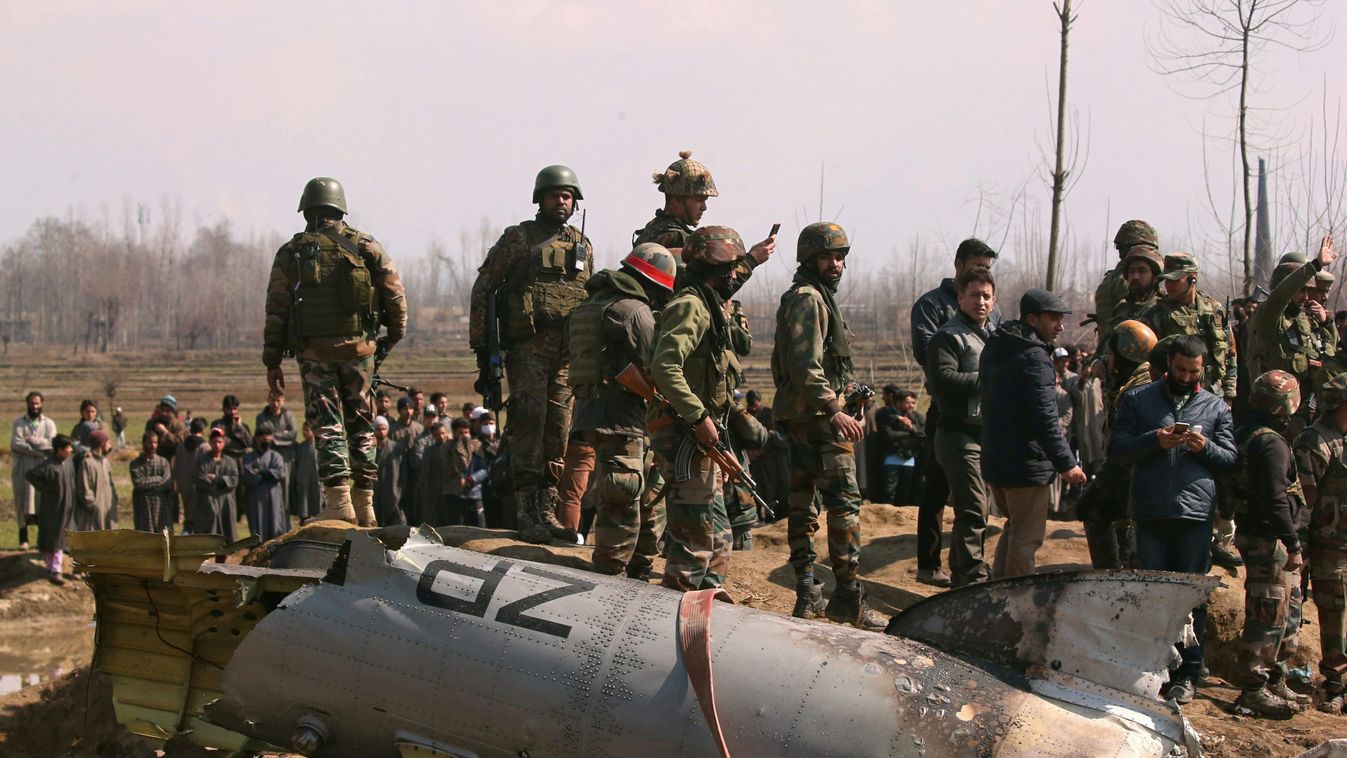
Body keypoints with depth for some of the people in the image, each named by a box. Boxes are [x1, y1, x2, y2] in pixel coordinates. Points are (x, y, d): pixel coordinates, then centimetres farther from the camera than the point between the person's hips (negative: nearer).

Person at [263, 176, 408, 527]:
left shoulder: (291, 252, 3)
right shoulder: (365, 245, 5)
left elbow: (276, 309, 0)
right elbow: (394, 293, 1)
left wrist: (272, 362, 4)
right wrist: (393, 337, 14)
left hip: (314, 352, -1)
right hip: (359, 348, 1)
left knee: (326, 425, 1)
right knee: (361, 423, 10)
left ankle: (338, 500, -9)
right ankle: (364, 505, 11)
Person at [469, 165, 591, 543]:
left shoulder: (582, 245, 16)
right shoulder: (518, 238, 2)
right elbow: (483, 289, 1)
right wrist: (481, 345, -4)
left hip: (569, 351, 5)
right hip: (528, 346, -5)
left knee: (559, 431, 5)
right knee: (529, 426, -9)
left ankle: (548, 511, 11)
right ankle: (528, 514, -8)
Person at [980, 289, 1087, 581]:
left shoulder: (994, 349, 12)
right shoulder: (1033, 357, -18)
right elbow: (1043, 417, -23)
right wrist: (1066, 463, -18)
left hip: (994, 460, 9)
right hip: (1027, 464, -9)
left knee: (1015, 529, 23)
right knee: (1026, 538, 1)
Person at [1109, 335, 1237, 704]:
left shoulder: (1216, 407, 14)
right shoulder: (1138, 399, 11)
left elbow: (1230, 459, 11)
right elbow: (1117, 448, 3)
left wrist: (1205, 447, -9)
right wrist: (1155, 441, -13)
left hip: (1196, 511, 0)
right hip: (1151, 511, 0)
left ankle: (1186, 673, 9)